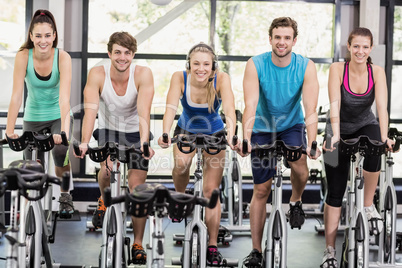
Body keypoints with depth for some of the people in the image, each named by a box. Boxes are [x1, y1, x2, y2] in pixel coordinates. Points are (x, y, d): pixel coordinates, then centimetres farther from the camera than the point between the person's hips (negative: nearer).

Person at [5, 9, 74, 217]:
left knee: (61, 151, -28)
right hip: (33, 118, 2)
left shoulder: (63, 57, -21)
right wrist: (9, 130, -29)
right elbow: (16, 96, -21)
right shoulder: (23, 57, -18)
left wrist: (64, 130, -41)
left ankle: (65, 195, -4)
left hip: (58, 116, -2)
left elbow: (64, 98, -30)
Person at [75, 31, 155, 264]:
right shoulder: (98, 74, -21)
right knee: (108, 168, -25)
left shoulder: (143, 74, -23)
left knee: (137, 186, -7)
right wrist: (85, 142, -46)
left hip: (135, 133, 0)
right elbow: (91, 110, -31)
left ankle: (138, 244, 7)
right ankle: (104, 200, 12)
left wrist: (144, 142, -48)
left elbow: (144, 111, -33)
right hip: (108, 130, 1)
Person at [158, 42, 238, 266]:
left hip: (214, 134, -1)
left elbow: (229, 109, -40)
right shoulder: (180, 78, -25)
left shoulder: (222, 79, -27)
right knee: (181, 164, -28)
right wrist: (165, 134, -56)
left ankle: (213, 246, 4)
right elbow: (171, 107, -38)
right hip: (186, 131, 1)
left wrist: (231, 135, -59)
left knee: (211, 191, -4)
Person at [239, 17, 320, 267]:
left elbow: (311, 109, -25)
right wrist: (246, 139, -43)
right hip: (263, 128, 0)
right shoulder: (255, 65, -19)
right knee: (261, 190, 0)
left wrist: (312, 142, -40)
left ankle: (295, 202, 6)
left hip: (292, 125, 0)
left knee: (301, 169, -28)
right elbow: (250, 105, -29)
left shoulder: (306, 67, -18)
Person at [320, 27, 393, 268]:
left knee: (374, 151, -36)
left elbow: (382, 107, -24)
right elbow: (335, 104, -27)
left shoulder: (377, 72, -13)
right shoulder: (337, 69, -17)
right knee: (335, 192, -4)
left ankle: (369, 206, -13)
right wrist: (335, 134, -42)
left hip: (366, 126, 1)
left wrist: (384, 137, -39)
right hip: (341, 131, -1)